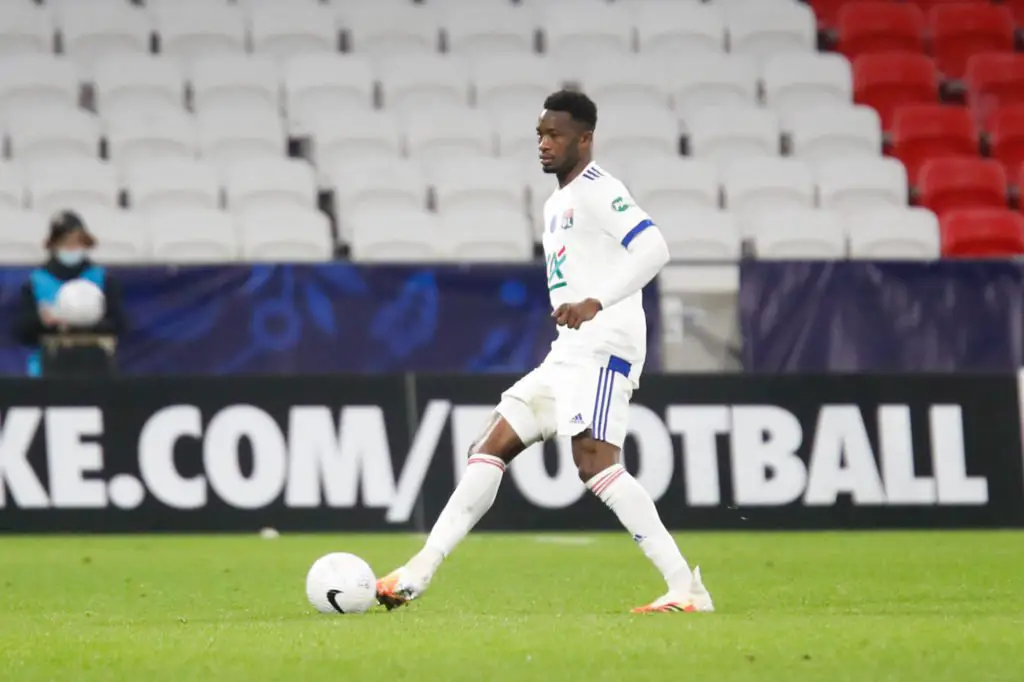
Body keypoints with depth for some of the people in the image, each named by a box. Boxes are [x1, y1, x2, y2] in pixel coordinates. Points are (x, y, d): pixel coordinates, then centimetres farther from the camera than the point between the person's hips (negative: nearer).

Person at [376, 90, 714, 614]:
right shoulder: (557, 203, 23)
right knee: (490, 449, 8)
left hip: (603, 348, -10)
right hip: (568, 355, 10)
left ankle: (685, 588, -25)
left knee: (594, 463, -24)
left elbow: (653, 248, -21)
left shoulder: (596, 190, -7)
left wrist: (596, 302, -30)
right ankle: (417, 575, 10)